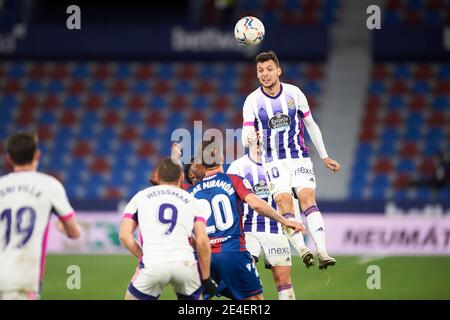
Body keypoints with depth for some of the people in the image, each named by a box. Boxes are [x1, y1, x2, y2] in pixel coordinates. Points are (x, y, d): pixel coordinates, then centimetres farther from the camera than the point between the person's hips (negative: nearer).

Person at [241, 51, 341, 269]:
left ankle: (322, 251, -25)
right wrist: (249, 138, -33)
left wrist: (324, 157, 15)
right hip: (273, 160, 0)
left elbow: (311, 125, 12)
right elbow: (246, 137, -8)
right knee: (284, 202, -20)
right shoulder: (252, 101, -3)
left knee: (308, 199, -17)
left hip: (299, 157, 0)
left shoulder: (294, 93, 1)